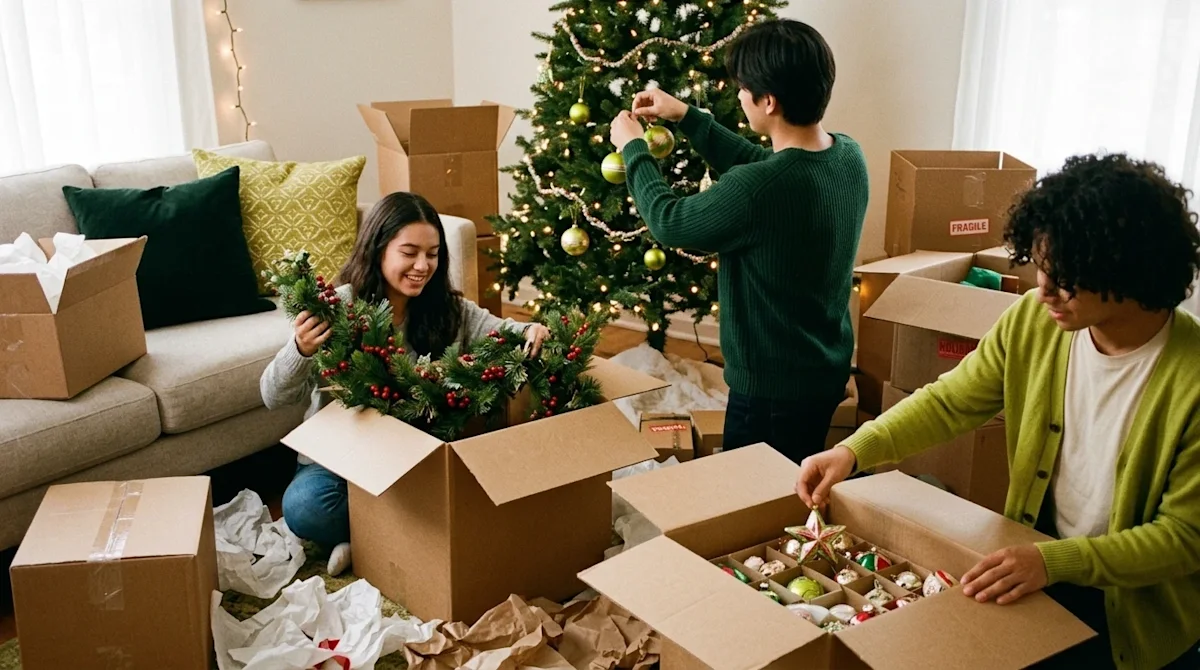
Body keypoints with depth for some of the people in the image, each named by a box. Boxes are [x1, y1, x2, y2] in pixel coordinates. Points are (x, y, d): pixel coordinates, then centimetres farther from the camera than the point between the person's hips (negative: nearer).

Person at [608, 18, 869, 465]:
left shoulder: (759, 191, -32)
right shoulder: (849, 156, -6)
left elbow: (668, 223, -15)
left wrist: (633, 148, 0)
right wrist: (686, 116, 12)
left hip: (774, 386, -8)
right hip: (828, 370, 8)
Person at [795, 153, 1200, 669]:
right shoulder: (1032, 320, -12)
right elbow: (948, 401, -3)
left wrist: (1057, 563, -31)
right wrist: (854, 451, -18)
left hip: (1139, 599, -4)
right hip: (1036, 558, 4)